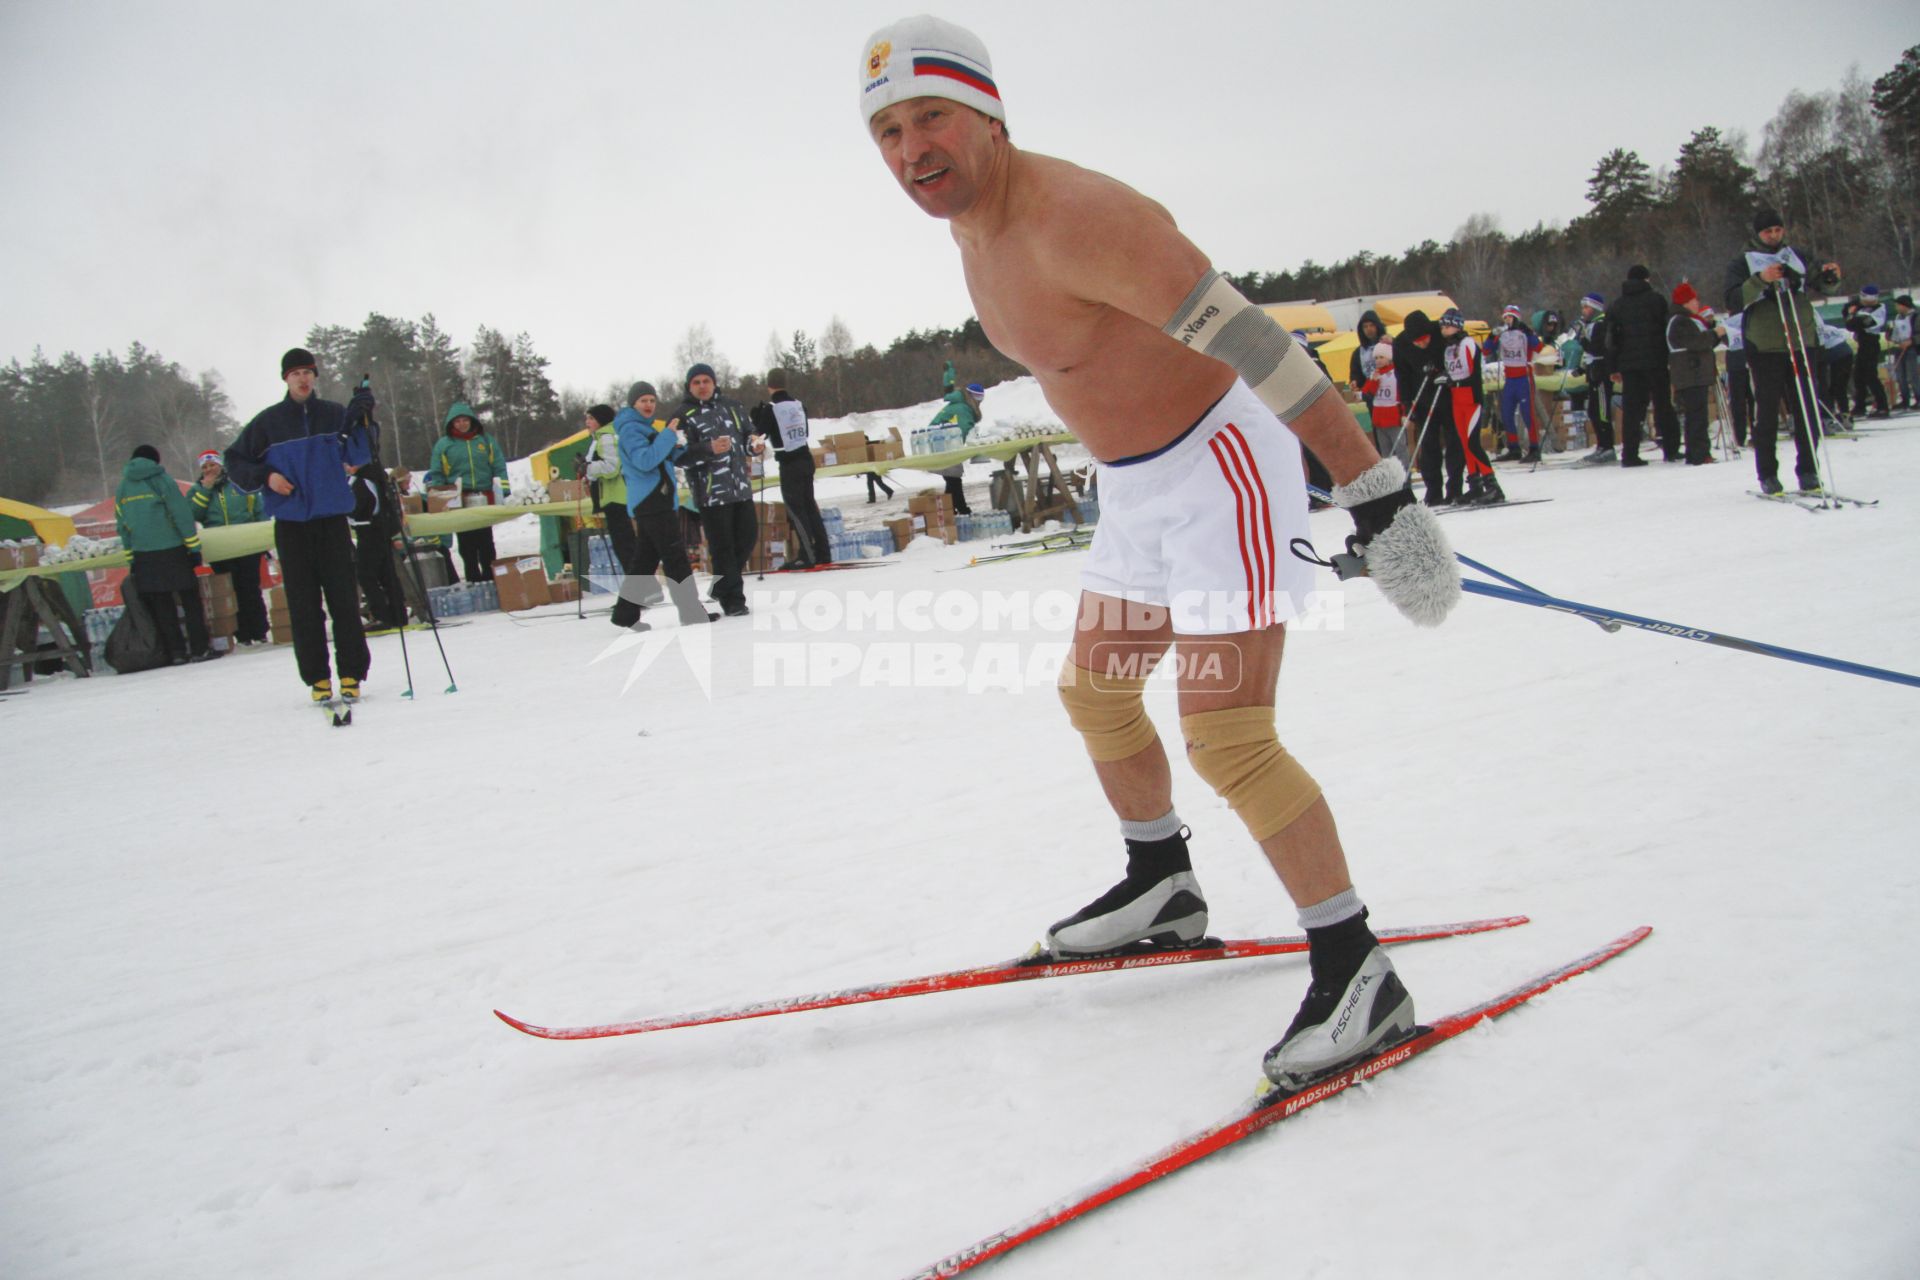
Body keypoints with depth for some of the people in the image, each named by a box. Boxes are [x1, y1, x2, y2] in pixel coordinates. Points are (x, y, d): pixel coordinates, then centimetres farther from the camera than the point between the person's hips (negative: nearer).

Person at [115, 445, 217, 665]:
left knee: (162, 606, 9)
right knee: (190, 600, 3)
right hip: (172, 550, -4)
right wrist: (194, 546, -6)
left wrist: (131, 556, 18)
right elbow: (182, 514, -9)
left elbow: (122, 525, 13)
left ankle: (176, 652, 8)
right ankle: (200, 649, 0)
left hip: (143, 556, 4)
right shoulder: (161, 480, -5)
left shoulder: (122, 488, 11)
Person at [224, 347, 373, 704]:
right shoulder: (269, 421, 5)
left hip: (332, 518, 0)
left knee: (344, 600, -2)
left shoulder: (334, 414, 5)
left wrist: (361, 421, -20)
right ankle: (317, 678, 6)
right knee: (303, 605, 1)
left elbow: (358, 456, -4)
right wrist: (265, 476, -7)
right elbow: (235, 461, 11)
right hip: (291, 523, 0)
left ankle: (351, 674, 3)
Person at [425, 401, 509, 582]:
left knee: (486, 544, 7)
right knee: (467, 547, 2)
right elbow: (436, 475, 5)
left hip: (485, 502, 1)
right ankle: (473, 580, 7)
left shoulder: (486, 441, 8)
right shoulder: (443, 445, 5)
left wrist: (503, 493, -3)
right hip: (459, 504, -1)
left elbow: (499, 469, 5)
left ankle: (490, 578, 14)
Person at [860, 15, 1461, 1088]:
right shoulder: (972, 225, 5)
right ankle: (1164, 889, 41)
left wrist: (1375, 489, -34)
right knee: (1096, 694, 21)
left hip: (1221, 466, -10)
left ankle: (1359, 972, -2)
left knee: (1227, 739, -15)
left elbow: (1251, 338, -31)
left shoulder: (1071, 215, -27)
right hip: (1137, 491, 10)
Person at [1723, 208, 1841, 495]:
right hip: (1764, 347, -3)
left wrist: (1830, 277, -6)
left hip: (1802, 344, 3)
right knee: (1767, 411, -2)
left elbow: (1820, 285, 17)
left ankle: (1808, 470, 8)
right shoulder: (1743, 264, 4)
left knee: (1807, 409, 2)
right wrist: (1760, 280, -23)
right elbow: (1733, 302, -9)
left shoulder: (1797, 256, 14)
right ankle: (1767, 474, 5)